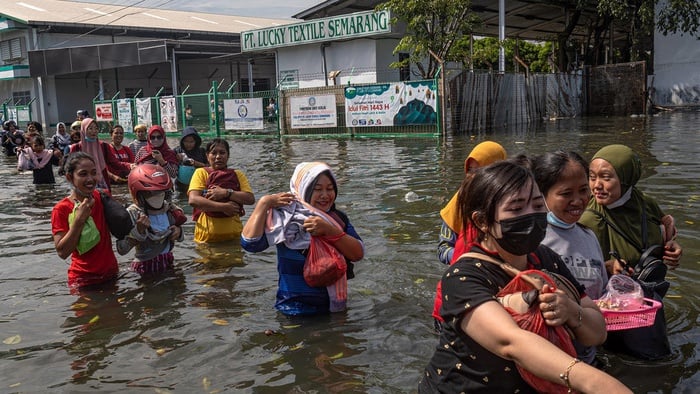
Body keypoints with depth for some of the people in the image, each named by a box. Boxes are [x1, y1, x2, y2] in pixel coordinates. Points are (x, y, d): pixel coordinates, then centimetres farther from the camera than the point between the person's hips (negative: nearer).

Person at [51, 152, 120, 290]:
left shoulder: (102, 197, -1)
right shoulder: (61, 209, -14)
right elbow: (62, 252, -19)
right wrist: (79, 219, -26)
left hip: (111, 272, 5)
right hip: (83, 279, -5)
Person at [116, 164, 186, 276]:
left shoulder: (170, 210, -2)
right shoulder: (133, 214, -17)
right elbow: (121, 250, -22)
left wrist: (178, 231, -7)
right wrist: (138, 230, -31)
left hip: (168, 262, 5)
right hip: (145, 266, -5)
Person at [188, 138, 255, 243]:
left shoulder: (237, 174, 10)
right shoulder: (201, 172, 3)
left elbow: (251, 199, -4)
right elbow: (193, 200, -13)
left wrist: (226, 193, -16)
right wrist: (224, 207, -17)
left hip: (233, 234, 2)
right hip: (206, 235, -2)